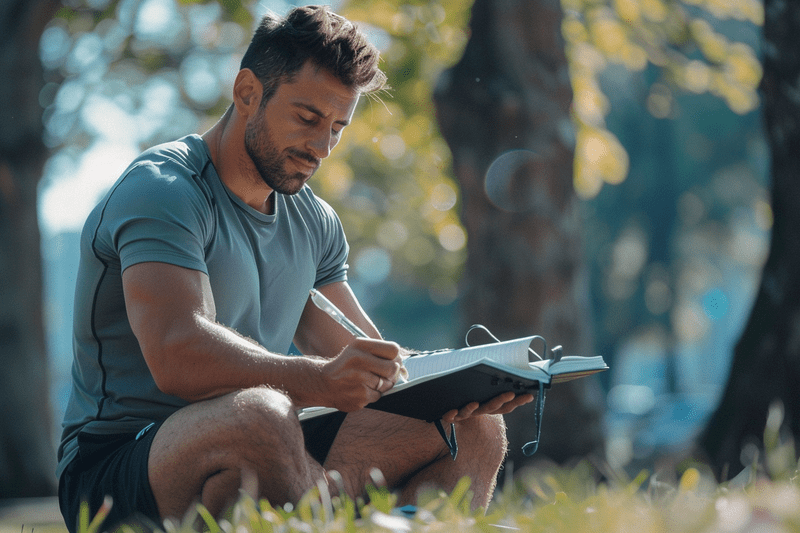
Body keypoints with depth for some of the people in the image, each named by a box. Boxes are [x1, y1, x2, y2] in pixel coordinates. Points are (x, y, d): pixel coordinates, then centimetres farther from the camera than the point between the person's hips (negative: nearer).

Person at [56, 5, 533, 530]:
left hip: (255, 466, 8)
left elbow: (361, 362, 12)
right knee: (259, 416, -41)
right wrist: (319, 380, -43)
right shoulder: (161, 191, -12)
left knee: (474, 427, -3)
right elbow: (177, 355, -28)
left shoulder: (316, 223, 16)